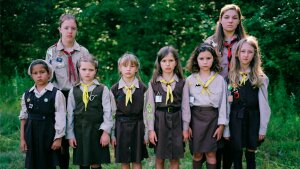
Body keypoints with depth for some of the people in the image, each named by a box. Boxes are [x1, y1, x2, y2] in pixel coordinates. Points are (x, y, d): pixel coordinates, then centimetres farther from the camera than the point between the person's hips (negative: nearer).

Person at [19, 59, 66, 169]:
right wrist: (22, 138, 6)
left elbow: (60, 119, -7)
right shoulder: (27, 95, 5)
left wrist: (58, 138, -9)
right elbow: (23, 117, 9)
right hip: (31, 135, 4)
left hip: (48, 134, -3)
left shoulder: (56, 94, -7)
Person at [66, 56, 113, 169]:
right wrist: (70, 135, 4)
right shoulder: (74, 91, 6)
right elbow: (70, 114, 7)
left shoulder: (102, 89, 0)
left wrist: (106, 131, -8)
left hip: (96, 130, -2)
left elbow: (107, 112, -2)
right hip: (79, 131, 2)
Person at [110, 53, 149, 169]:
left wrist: (146, 133, -2)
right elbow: (112, 113, 4)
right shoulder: (114, 89, 2)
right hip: (121, 127, 1)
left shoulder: (143, 89, 0)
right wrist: (112, 134, 1)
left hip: (138, 127, -1)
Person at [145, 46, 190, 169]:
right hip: (160, 121, 0)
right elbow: (150, 107, -1)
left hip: (176, 121, 0)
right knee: (159, 158, 7)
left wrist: (185, 128, 0)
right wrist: (151, 129, -5)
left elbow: (185, 106, 2)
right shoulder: (153, 83, 0)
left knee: (175, 158, 6)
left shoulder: (182, 83, 1)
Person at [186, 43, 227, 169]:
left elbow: (222, 103, 2)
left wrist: (221, 125, -3)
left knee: (211, 153, 2)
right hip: (195, 116, 0)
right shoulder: (190, 80, 1)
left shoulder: (220, 80, 1)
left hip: (212, 117, 0)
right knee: (197, 153, 6)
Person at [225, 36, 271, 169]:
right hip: (235, 119, 0)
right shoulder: (230, 77, 0)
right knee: (237, 153, 5)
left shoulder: (261, 78, -1)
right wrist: (225, 129, -3)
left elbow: (264, 105, -1)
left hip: (253, 119, 0)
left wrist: (263, 129, -3)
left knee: (251, 152, 8)